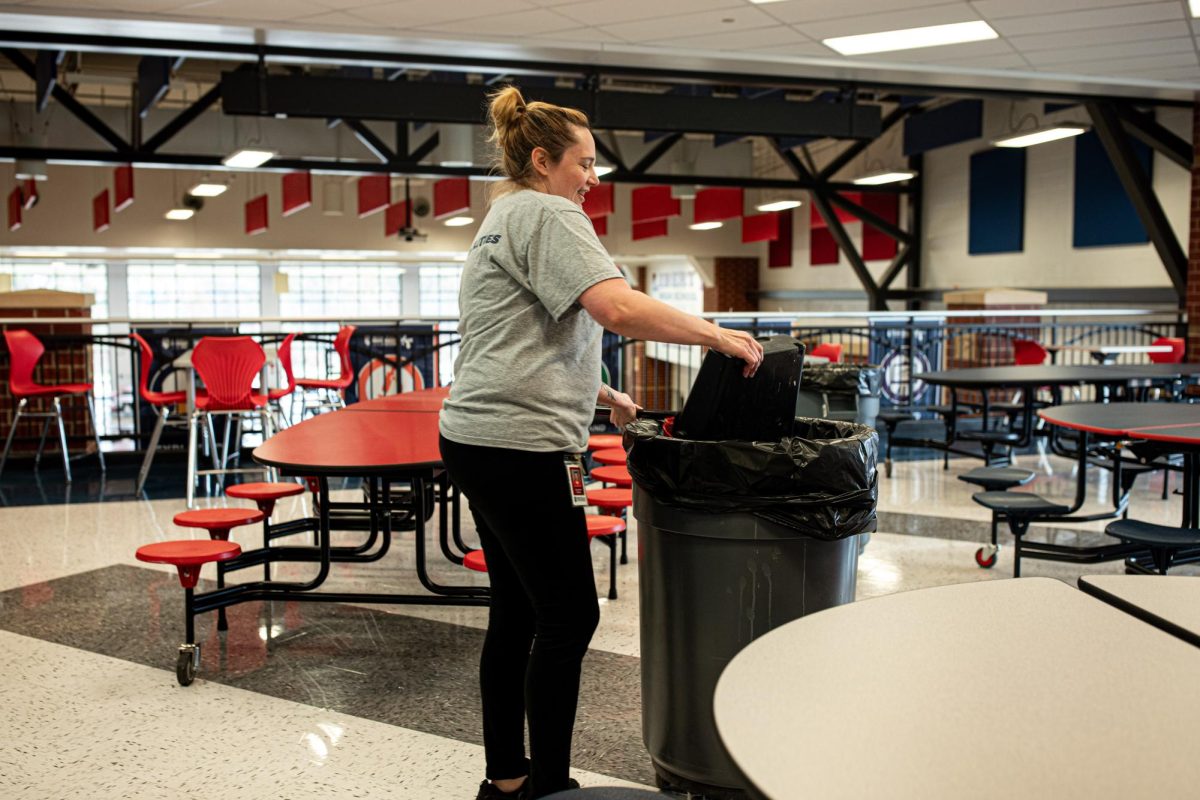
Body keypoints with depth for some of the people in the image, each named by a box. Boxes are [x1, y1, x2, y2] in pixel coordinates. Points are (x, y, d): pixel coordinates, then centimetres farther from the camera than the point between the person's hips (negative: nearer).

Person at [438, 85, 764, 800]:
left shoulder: (503, 220, 24)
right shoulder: (547, 215, -8)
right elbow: (619, 309, -24)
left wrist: (598, 395, 23)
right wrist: (719, 336, -16)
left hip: (478, 443, 10)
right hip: (519, 446, -10)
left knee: (519, 610, 13)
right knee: (570, 613, -3)